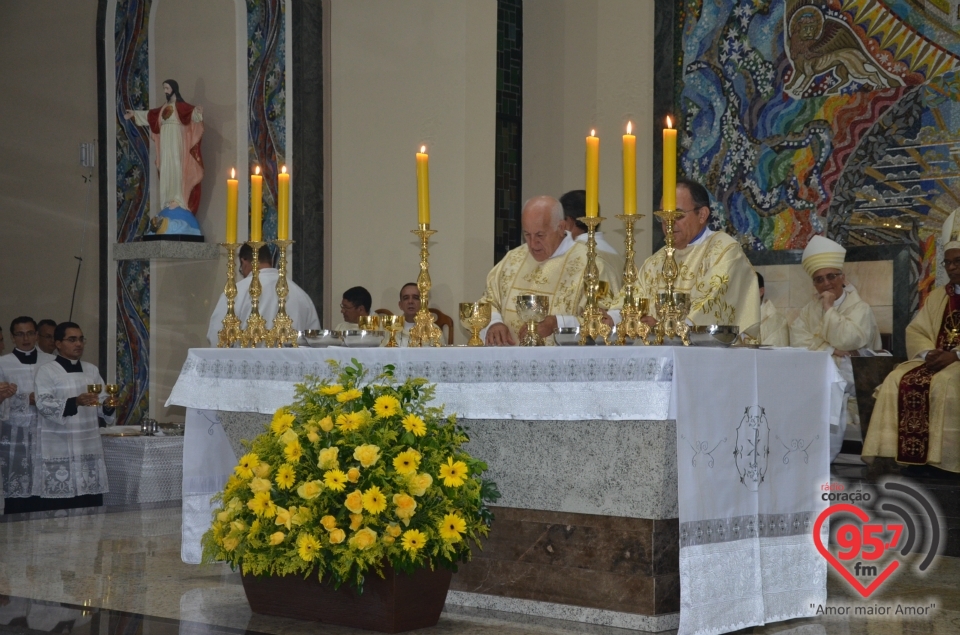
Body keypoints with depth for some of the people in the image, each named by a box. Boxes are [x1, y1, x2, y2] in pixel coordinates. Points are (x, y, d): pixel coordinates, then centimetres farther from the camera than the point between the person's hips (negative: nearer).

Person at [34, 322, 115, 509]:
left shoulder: (92, 371, 14)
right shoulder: (47, 371, -3)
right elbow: (44, 404, -17)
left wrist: (109, 406, -8)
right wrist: (76, 402, -31)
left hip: (89, 449, 5)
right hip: (60, 452, -5)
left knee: (92, 510, 6)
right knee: (60, 513, -5)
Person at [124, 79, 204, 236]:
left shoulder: (181, 106, -5)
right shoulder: (163, 108, 17)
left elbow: (191, 112, -24)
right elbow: (150, 115, 31)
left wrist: (197, 112, -47)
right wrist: (134, 114, 40)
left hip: (177, 142, -8)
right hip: (165, 143, 8)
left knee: (176, 169, -12)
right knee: (166, 172, 4)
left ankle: (178, 201, -16)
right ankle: (170, 203, 5)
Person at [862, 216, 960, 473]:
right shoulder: (938, 296, 19)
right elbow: (915, 331, 14)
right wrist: (929, 353, -8)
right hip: (936, 360, 5)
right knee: (898, 381, -21)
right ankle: (903, 454, -25)